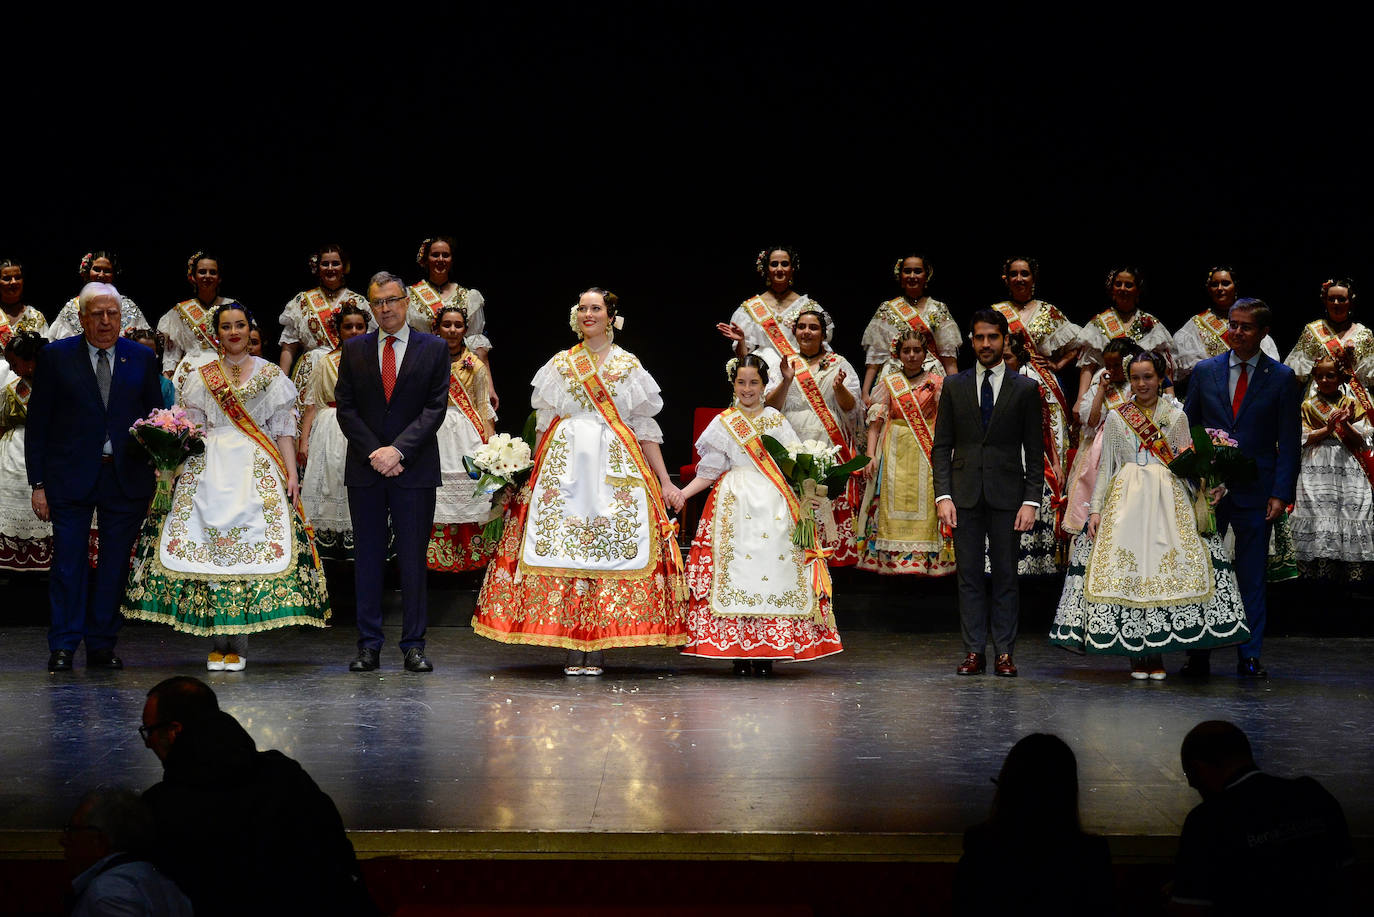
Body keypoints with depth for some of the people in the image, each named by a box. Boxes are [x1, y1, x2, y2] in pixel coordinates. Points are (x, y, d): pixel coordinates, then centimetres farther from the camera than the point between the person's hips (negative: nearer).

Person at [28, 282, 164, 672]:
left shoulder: (142, 359, 8)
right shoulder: (55, 357, 2)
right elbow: (37, 424, 3)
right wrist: (38, 483, -3)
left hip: (126, 477, 2)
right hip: (71, 476, -2)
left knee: (115, 564, 6)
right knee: (68, 563, -2)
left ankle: (101, 646, 15)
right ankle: (63, 647, 5)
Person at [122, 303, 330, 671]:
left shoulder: (270, 375, 10)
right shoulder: (199, 376, 13)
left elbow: (284, 429, 6)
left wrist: (291, 474, -3)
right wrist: (174, 467, -4)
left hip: (257, 471, -1)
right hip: (209, 470, 1)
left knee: (250, 546, -8)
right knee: (209, 544, -6)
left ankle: (238, 644, -4)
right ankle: (217, 642, 1)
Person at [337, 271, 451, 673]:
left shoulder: (433, 349, 4)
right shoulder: (354, 349, 10)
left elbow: (435, 408, -3)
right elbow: (346, 408, 5)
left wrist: (398, 450, -13)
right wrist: (374, 453, -8)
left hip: (415, 469, -2)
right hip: (365, 470, 2)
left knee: (413, 558, 0)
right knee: (367, 557, 3)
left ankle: (414, 645, 5)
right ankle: (369, 645, 7)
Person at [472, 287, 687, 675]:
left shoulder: (629, 366, 11)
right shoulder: (560, 364, 13)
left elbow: (645, 429, 9)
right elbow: (545, 424, 14)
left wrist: (665, 482, 4)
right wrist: (531, 474, 5)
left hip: (615, 466, -1)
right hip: (565, 464, 1)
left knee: (609, 548, -8)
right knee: (563, 544, -7)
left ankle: (595, 652, -4)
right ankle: (573, 653, -3)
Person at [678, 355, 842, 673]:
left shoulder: (776, 419, 11)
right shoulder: (723, 422, 10)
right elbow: (709, 471, 7)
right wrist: (680, 494, -4)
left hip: (775, 505, 0)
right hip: (737, 504, 0)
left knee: (774, 571, -7)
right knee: (737, 567, -8)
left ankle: (767, 651, -3)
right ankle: (739, 649, -3)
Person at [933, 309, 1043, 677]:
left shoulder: (1024, 389, 5)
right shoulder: (954, 386, 9)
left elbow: (1035, 451, 3)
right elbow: (941, 446, 7)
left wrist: (1031, 500, -6)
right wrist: (943, 495, -4)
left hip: (1007, 494, -1)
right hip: (965, 493, 1)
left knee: (1006, 575, 1)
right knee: (969, 575, 3)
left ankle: (1004, 653, 5)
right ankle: (974, 651, 7)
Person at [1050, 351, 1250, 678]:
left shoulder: (1176, 416, 10)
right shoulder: (1116, 417, 10)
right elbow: (1105, 467, 10)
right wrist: (1096, 510, 3)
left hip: (1168, 500, 0)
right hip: (1126, 500, 0)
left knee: (1166, 570, -7)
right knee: (1126, 568, -7)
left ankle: (1157, 653, 1)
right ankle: (1136, 654, 0)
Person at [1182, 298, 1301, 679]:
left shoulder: (1282, 378, 2)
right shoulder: (1205, 371, 7)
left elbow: (1289, 442, 1)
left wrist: (1281, 493, -8)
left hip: (1255, 491, -1)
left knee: (1252, 576, 4)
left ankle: (1250, 657, 10)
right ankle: (1198, 656, 9)